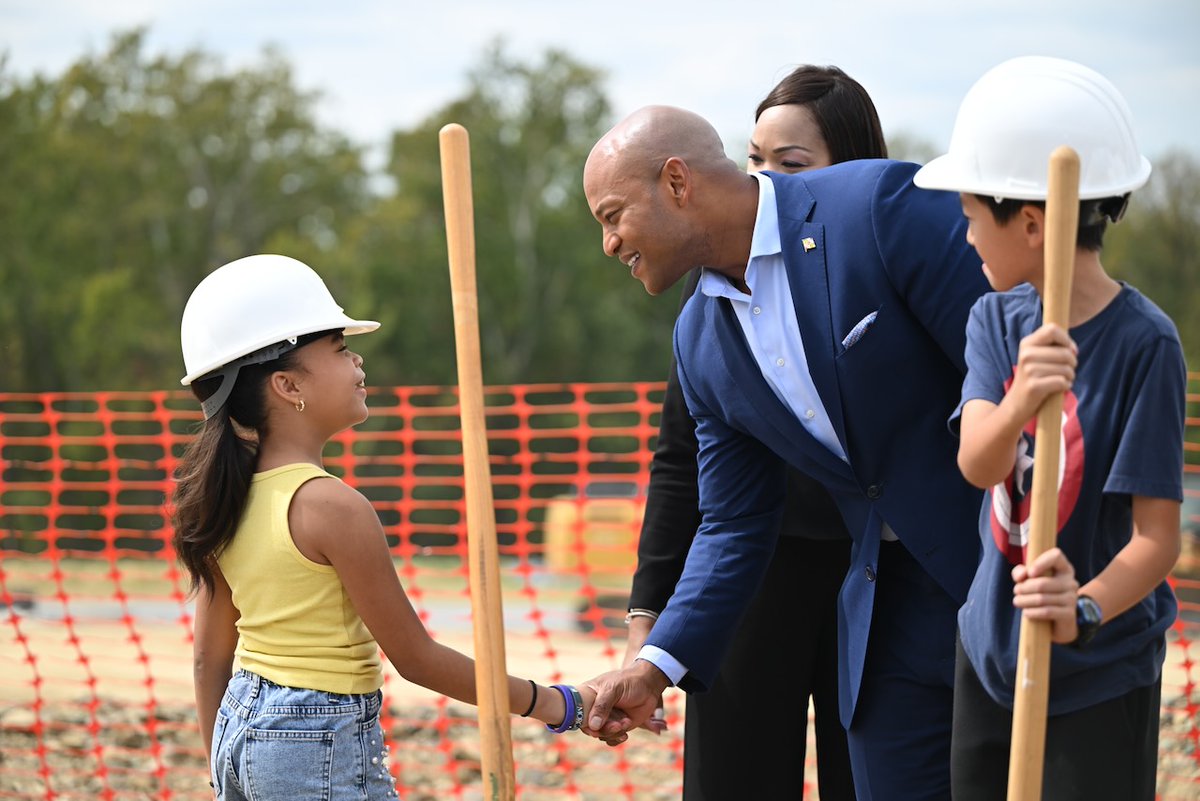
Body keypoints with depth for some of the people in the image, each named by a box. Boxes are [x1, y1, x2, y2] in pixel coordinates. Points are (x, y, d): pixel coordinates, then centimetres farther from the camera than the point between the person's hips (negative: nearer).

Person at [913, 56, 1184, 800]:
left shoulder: (1144, 342, -19)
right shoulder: (996, 320, -1)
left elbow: (1159, 535, -20)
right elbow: (976, 463, -18)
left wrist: (1085, 612, -38)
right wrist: (1021, 404, -39)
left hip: (1100, 681, -6)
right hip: (991, 654, 6)